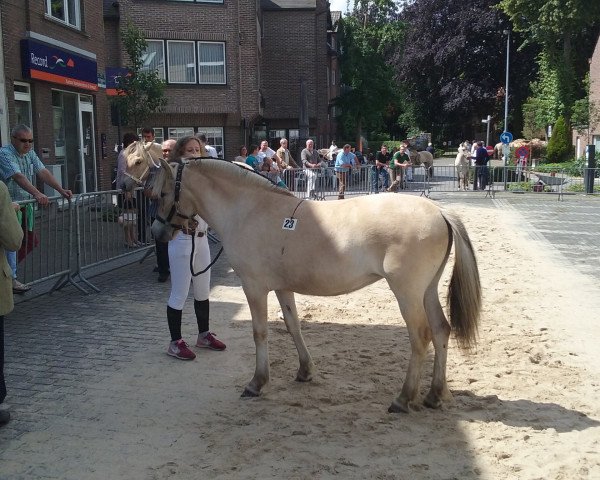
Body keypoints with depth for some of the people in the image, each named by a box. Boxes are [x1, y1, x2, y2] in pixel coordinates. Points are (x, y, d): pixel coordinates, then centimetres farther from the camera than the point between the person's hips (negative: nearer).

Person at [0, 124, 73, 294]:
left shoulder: (30, 153, 10)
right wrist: (37, 194, -42)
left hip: (25, 205, 8)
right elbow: (18, 176, -30)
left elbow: (43, 172, 1)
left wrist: (61, 190, -12)